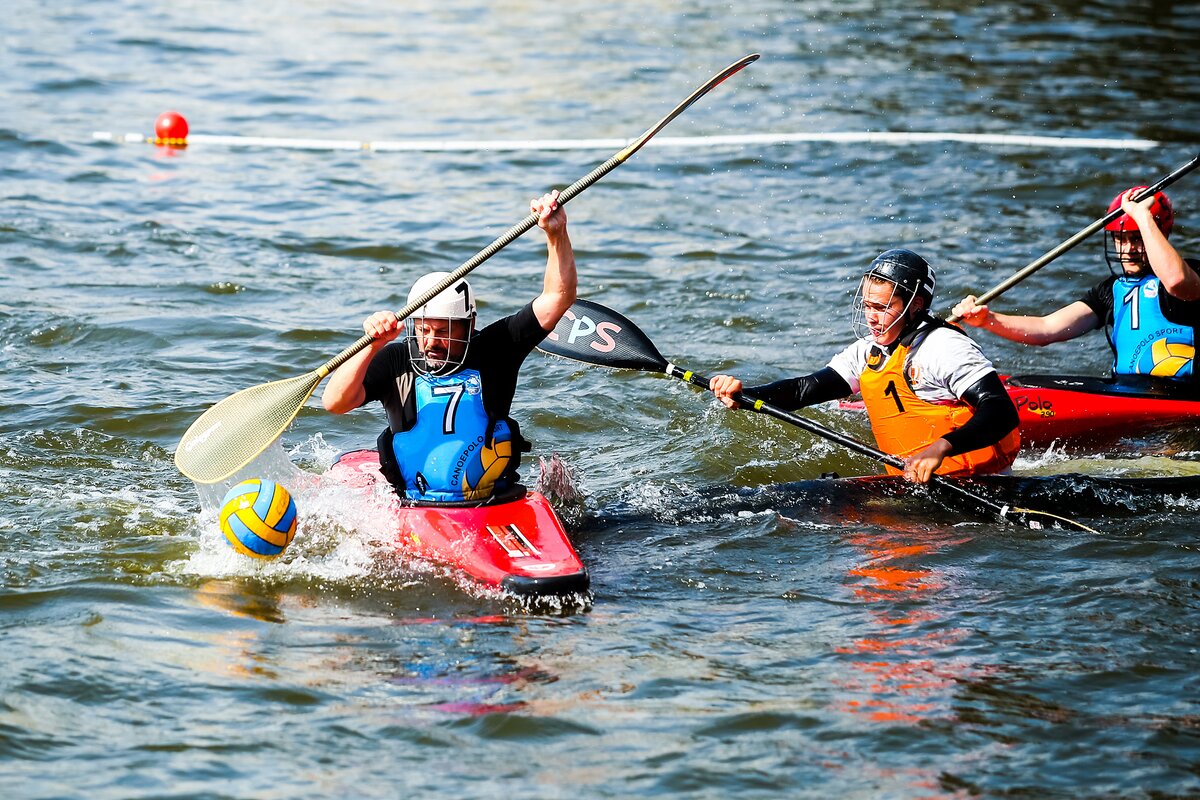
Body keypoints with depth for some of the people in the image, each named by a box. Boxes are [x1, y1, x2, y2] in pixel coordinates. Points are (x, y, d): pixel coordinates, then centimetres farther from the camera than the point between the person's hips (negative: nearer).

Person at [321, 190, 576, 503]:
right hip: (414, 509, 0)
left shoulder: (493, 350, 5)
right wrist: (372, 346, -21)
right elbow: (334, 403, -9)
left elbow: (558, 298, 0)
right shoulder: (394, 360, 3)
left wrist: (556, 234, -13)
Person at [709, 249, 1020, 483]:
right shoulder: (868, 351, 11)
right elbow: (806, 388, 8)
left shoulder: (944, 347, -15)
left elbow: (1003, 413, -24)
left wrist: (941, 448, -39)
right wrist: (743, 394, -9)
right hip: (910, 483, 8)